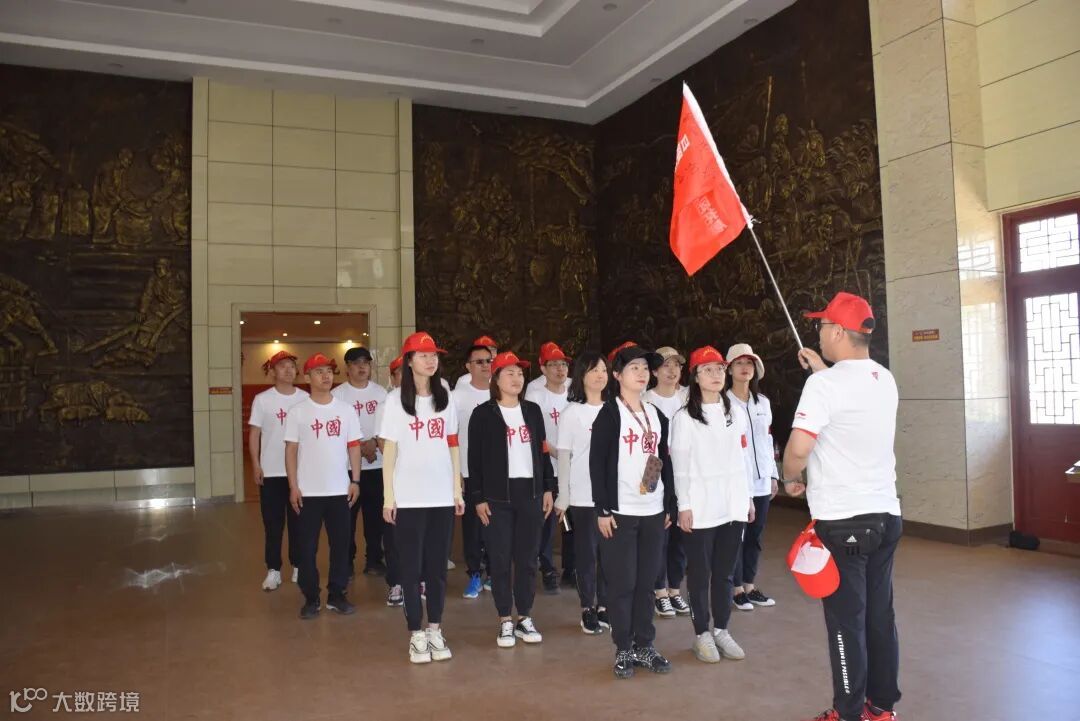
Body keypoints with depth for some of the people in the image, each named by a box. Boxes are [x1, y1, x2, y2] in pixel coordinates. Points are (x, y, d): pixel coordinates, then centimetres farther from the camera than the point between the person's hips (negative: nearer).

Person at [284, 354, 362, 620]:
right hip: (308, 491, -2)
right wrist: (293, 486, -8)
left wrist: (355, 481, 0)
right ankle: (310, 598, 16)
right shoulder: (298, 411, -2)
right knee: (308, 547, 5)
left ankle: (336, 595, 20)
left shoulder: (345, 410, 5)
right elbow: (291, 450, -2)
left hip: (340, 489, 2)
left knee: (340, 544, 8)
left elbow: (354, 446, 6)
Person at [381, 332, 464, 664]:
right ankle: (417, 634, 13)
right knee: (411, 566, 3)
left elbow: (453, 447, 10)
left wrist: (458, 490, 6)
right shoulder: (395, 400, -2)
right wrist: (388, 496, -7)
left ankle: (435, 630, 19)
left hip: (442, 496, 3)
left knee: (438, 565, 9)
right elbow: (389, 450, -3)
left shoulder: (445, 399, 8)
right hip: (409, 497, -3)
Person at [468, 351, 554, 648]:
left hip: (530, 492, 3)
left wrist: (549, 488, 7)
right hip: (497, 495, -3)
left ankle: (525, 618, 20)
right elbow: (475, 459, -4)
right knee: (500, 559, 3)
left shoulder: (533, 410, 10)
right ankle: (505, 621, 14)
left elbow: (542, 451, 12)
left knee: (527, 558, 9)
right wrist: (478, 498, -9)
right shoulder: (483, 413, -3)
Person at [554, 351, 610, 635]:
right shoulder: (572, 412, -2)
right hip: (582, 496, -3)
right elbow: (564, 457, -1)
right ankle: (588, 609, 17)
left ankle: (604, 606, 20)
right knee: (586, 553, 5)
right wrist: (562, 497, -4)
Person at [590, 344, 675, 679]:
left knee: (646, 582, 11)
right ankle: (624, 649, 14)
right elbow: (597, 463, -9)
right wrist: (602, 509, -13)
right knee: (622, 583, 2)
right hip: (620, 511, -5)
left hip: (653, 511, 5)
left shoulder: (656, 415, 13)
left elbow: (664, 461, 15)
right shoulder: (609, 414, -4)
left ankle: (645, 645, 22)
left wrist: (669, 506, 11)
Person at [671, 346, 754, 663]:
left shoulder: (734, 414, 12)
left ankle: (721, 629, 24)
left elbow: (741, 459, 14)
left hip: (732, 505, 5)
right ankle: (702, 634, 16)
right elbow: (679, 466, -7)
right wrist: (684, 505, -11)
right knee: (700, 573, 4)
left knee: (724, 572, 12)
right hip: (701, 508, -4)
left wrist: (748, 497, 12)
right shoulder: (684, 418, -4)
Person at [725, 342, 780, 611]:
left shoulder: (763, 402, 13)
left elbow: (768, 441, 17)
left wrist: (774, 474, 15)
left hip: (761, 481, 6)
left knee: (755, 536, 12)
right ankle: (737, 589, 13)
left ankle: (750, 586, 24)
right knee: (736, 536, 1)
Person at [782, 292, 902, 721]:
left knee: (846, 621, 4)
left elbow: (799, 447, -23)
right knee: (880, 615, 16)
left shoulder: (824, 384, -16)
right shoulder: (886, 380, 7)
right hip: (886, 514, 7)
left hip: (842, 520, -7)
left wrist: (790, 479, -3)